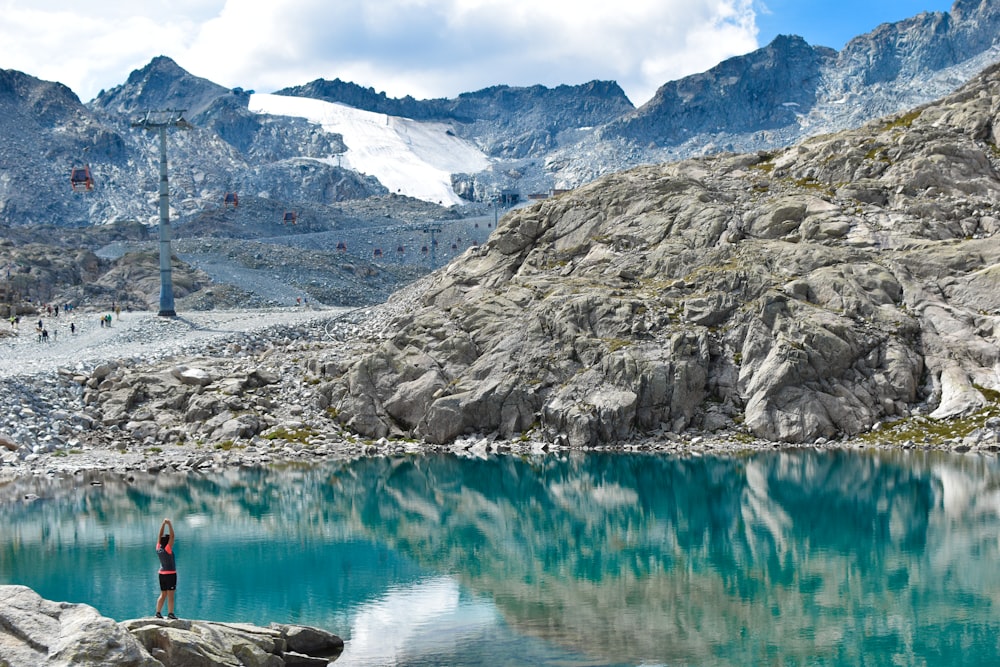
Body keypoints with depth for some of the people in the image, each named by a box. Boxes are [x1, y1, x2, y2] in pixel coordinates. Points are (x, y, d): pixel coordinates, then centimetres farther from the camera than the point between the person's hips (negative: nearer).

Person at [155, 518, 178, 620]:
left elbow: (161, 535, 6)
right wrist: (169, 524, -19)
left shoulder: (158, 549, 0)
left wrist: (163, 523, 4)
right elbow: (172, 536, -20)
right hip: (170, 573, -7)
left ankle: (158, 613, 11)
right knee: (170, 595, -5)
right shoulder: (168, 549, -16)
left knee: (163, 594, 14)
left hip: (162, 573, 7)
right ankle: (170, 614, -7)